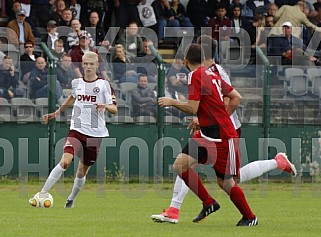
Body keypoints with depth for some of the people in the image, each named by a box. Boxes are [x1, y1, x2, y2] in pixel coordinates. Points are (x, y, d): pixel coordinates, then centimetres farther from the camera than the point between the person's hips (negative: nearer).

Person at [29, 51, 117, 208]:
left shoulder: (103, 84, -3)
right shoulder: (76, 83, 7)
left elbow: (114, 109, -4)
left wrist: (105, 106, -26)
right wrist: (58, 112, 28)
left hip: (95, 133, -1)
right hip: (77, 130, 1)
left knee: (82, 171, 9)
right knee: (65, 161, -23)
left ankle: (71, 200, 33)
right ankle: (42, 193, -21)